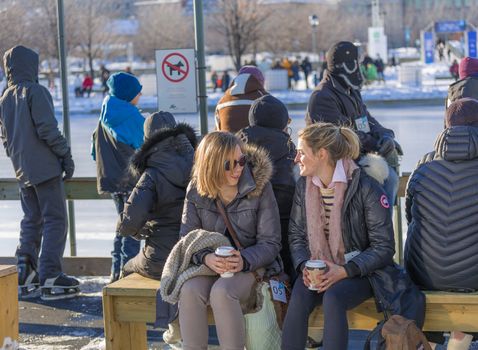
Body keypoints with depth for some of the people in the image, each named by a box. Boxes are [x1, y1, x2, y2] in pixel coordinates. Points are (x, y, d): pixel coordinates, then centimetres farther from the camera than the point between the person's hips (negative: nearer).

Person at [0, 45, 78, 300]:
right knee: (55, 220, -4)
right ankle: (50, 278, -8)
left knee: (31, 221, 15)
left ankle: (25, 276, 10)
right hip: (45, 167, -8)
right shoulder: (35, 92, -11)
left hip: (22, 171, 8)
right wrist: (65, 154, -9)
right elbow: (47, 129, -17)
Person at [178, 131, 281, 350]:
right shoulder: (196, 191, 1)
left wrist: (245, 260, -27)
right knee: (189, 291, -30)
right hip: (211, 265, 3)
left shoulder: (259, 187, -6)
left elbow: (270, 243, -6)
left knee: (222, 292, -34)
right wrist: (206, 258, -22)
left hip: (251, 265, -3)